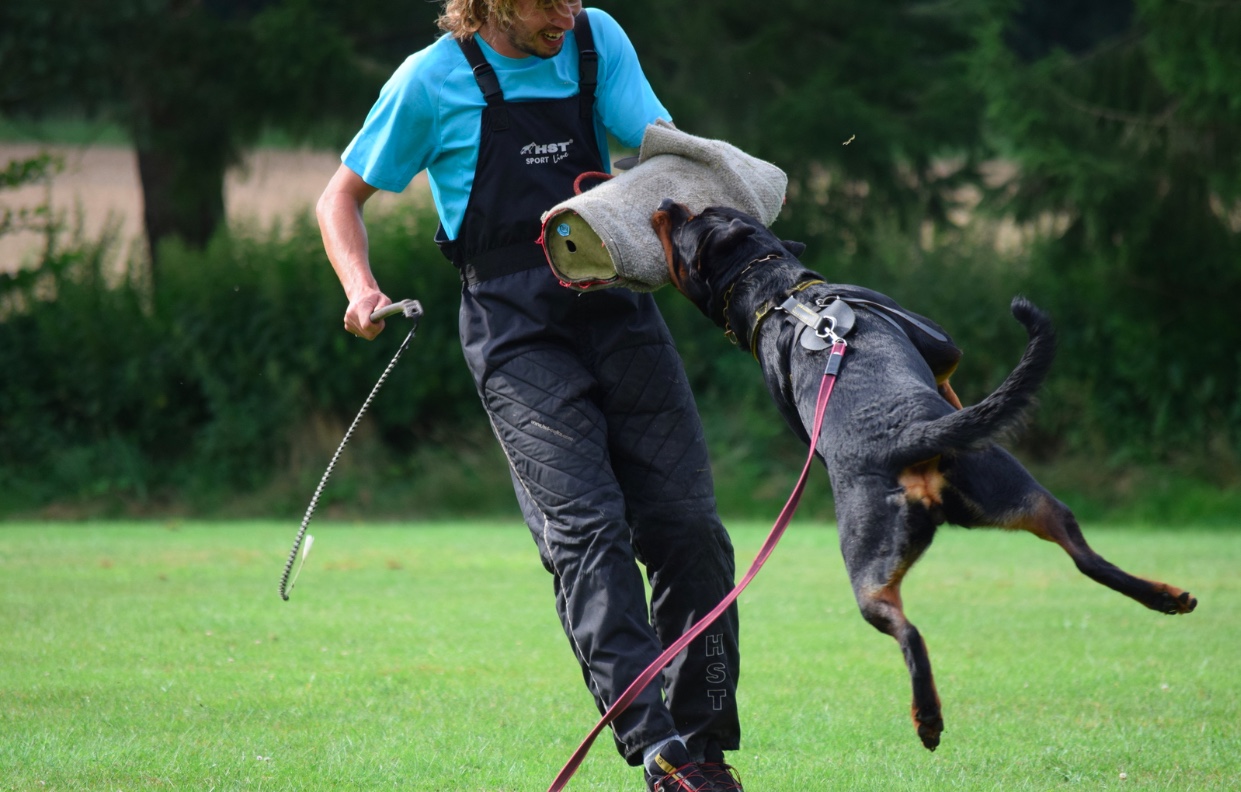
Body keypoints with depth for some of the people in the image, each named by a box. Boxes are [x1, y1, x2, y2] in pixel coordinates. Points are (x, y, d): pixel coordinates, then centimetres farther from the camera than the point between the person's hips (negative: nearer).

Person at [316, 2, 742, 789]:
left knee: (689, 529, -2)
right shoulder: (433, 81, 1)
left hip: (616, 304, 4)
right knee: (586, 526, -19)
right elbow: (342, 197, 10)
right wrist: (362, 290, -8)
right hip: (517, 331, -4)